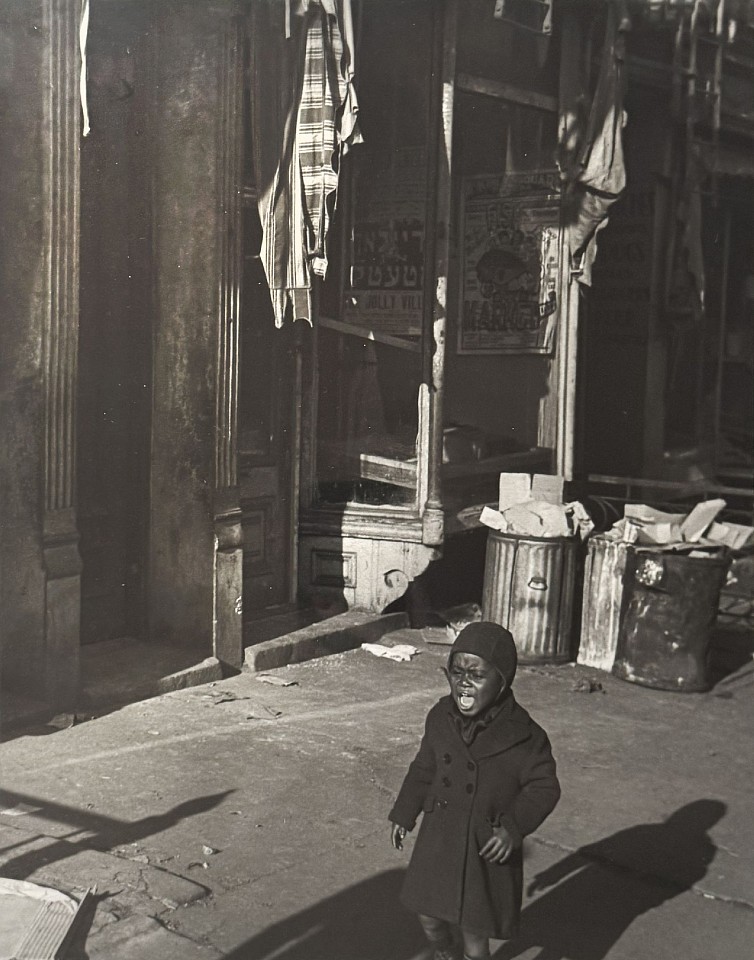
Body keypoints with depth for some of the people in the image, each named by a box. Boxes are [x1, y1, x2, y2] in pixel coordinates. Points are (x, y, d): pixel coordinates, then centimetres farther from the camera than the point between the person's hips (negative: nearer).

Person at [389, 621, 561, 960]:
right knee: (428, 913, 19)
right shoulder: (440, 718, -6)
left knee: (474, 926, 8)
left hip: (487, 847, -4)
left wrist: (514, 828, -24)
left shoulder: (521, 734, -20)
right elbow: (423, 770, 9)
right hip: (438, 840, 5)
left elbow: (544, 786, -12)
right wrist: (403, 815, 13)